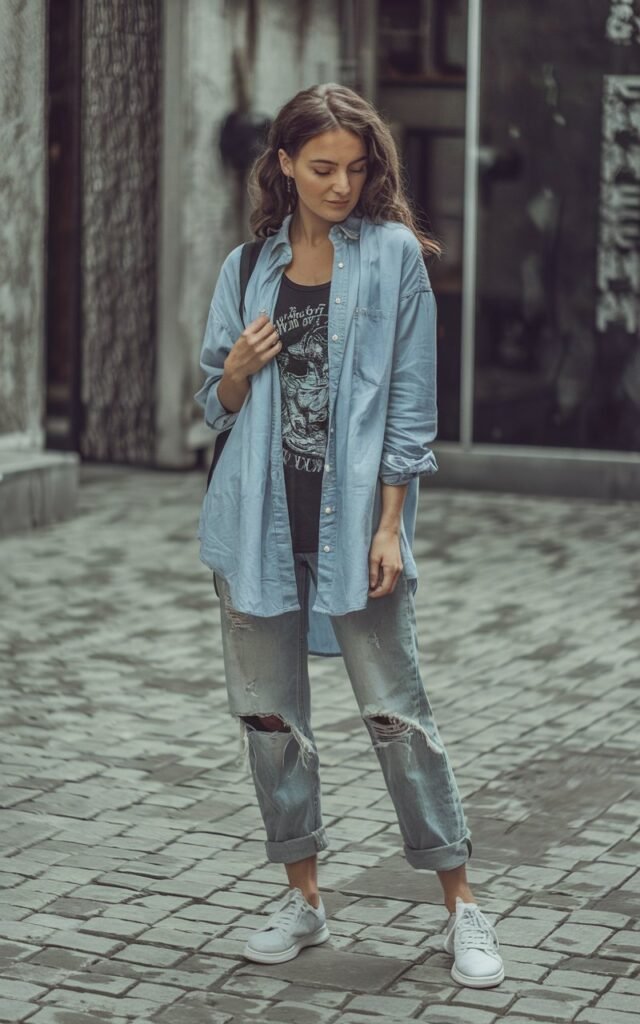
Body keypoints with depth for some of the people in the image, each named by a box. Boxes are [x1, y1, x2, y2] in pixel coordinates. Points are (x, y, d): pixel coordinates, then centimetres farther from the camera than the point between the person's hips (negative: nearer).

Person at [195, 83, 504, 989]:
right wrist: (238, 369, -9)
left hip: (353, 512, -4)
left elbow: (410, 400, -4)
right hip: (260, 516, 4)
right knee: (268, 711, 8)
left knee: (396, 710, -3)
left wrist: (390, 524, -10)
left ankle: (462, 907, 6)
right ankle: (303, 898, 21)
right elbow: (219, 407, 15)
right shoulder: (248, 267, 9)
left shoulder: (393, 253, -1)